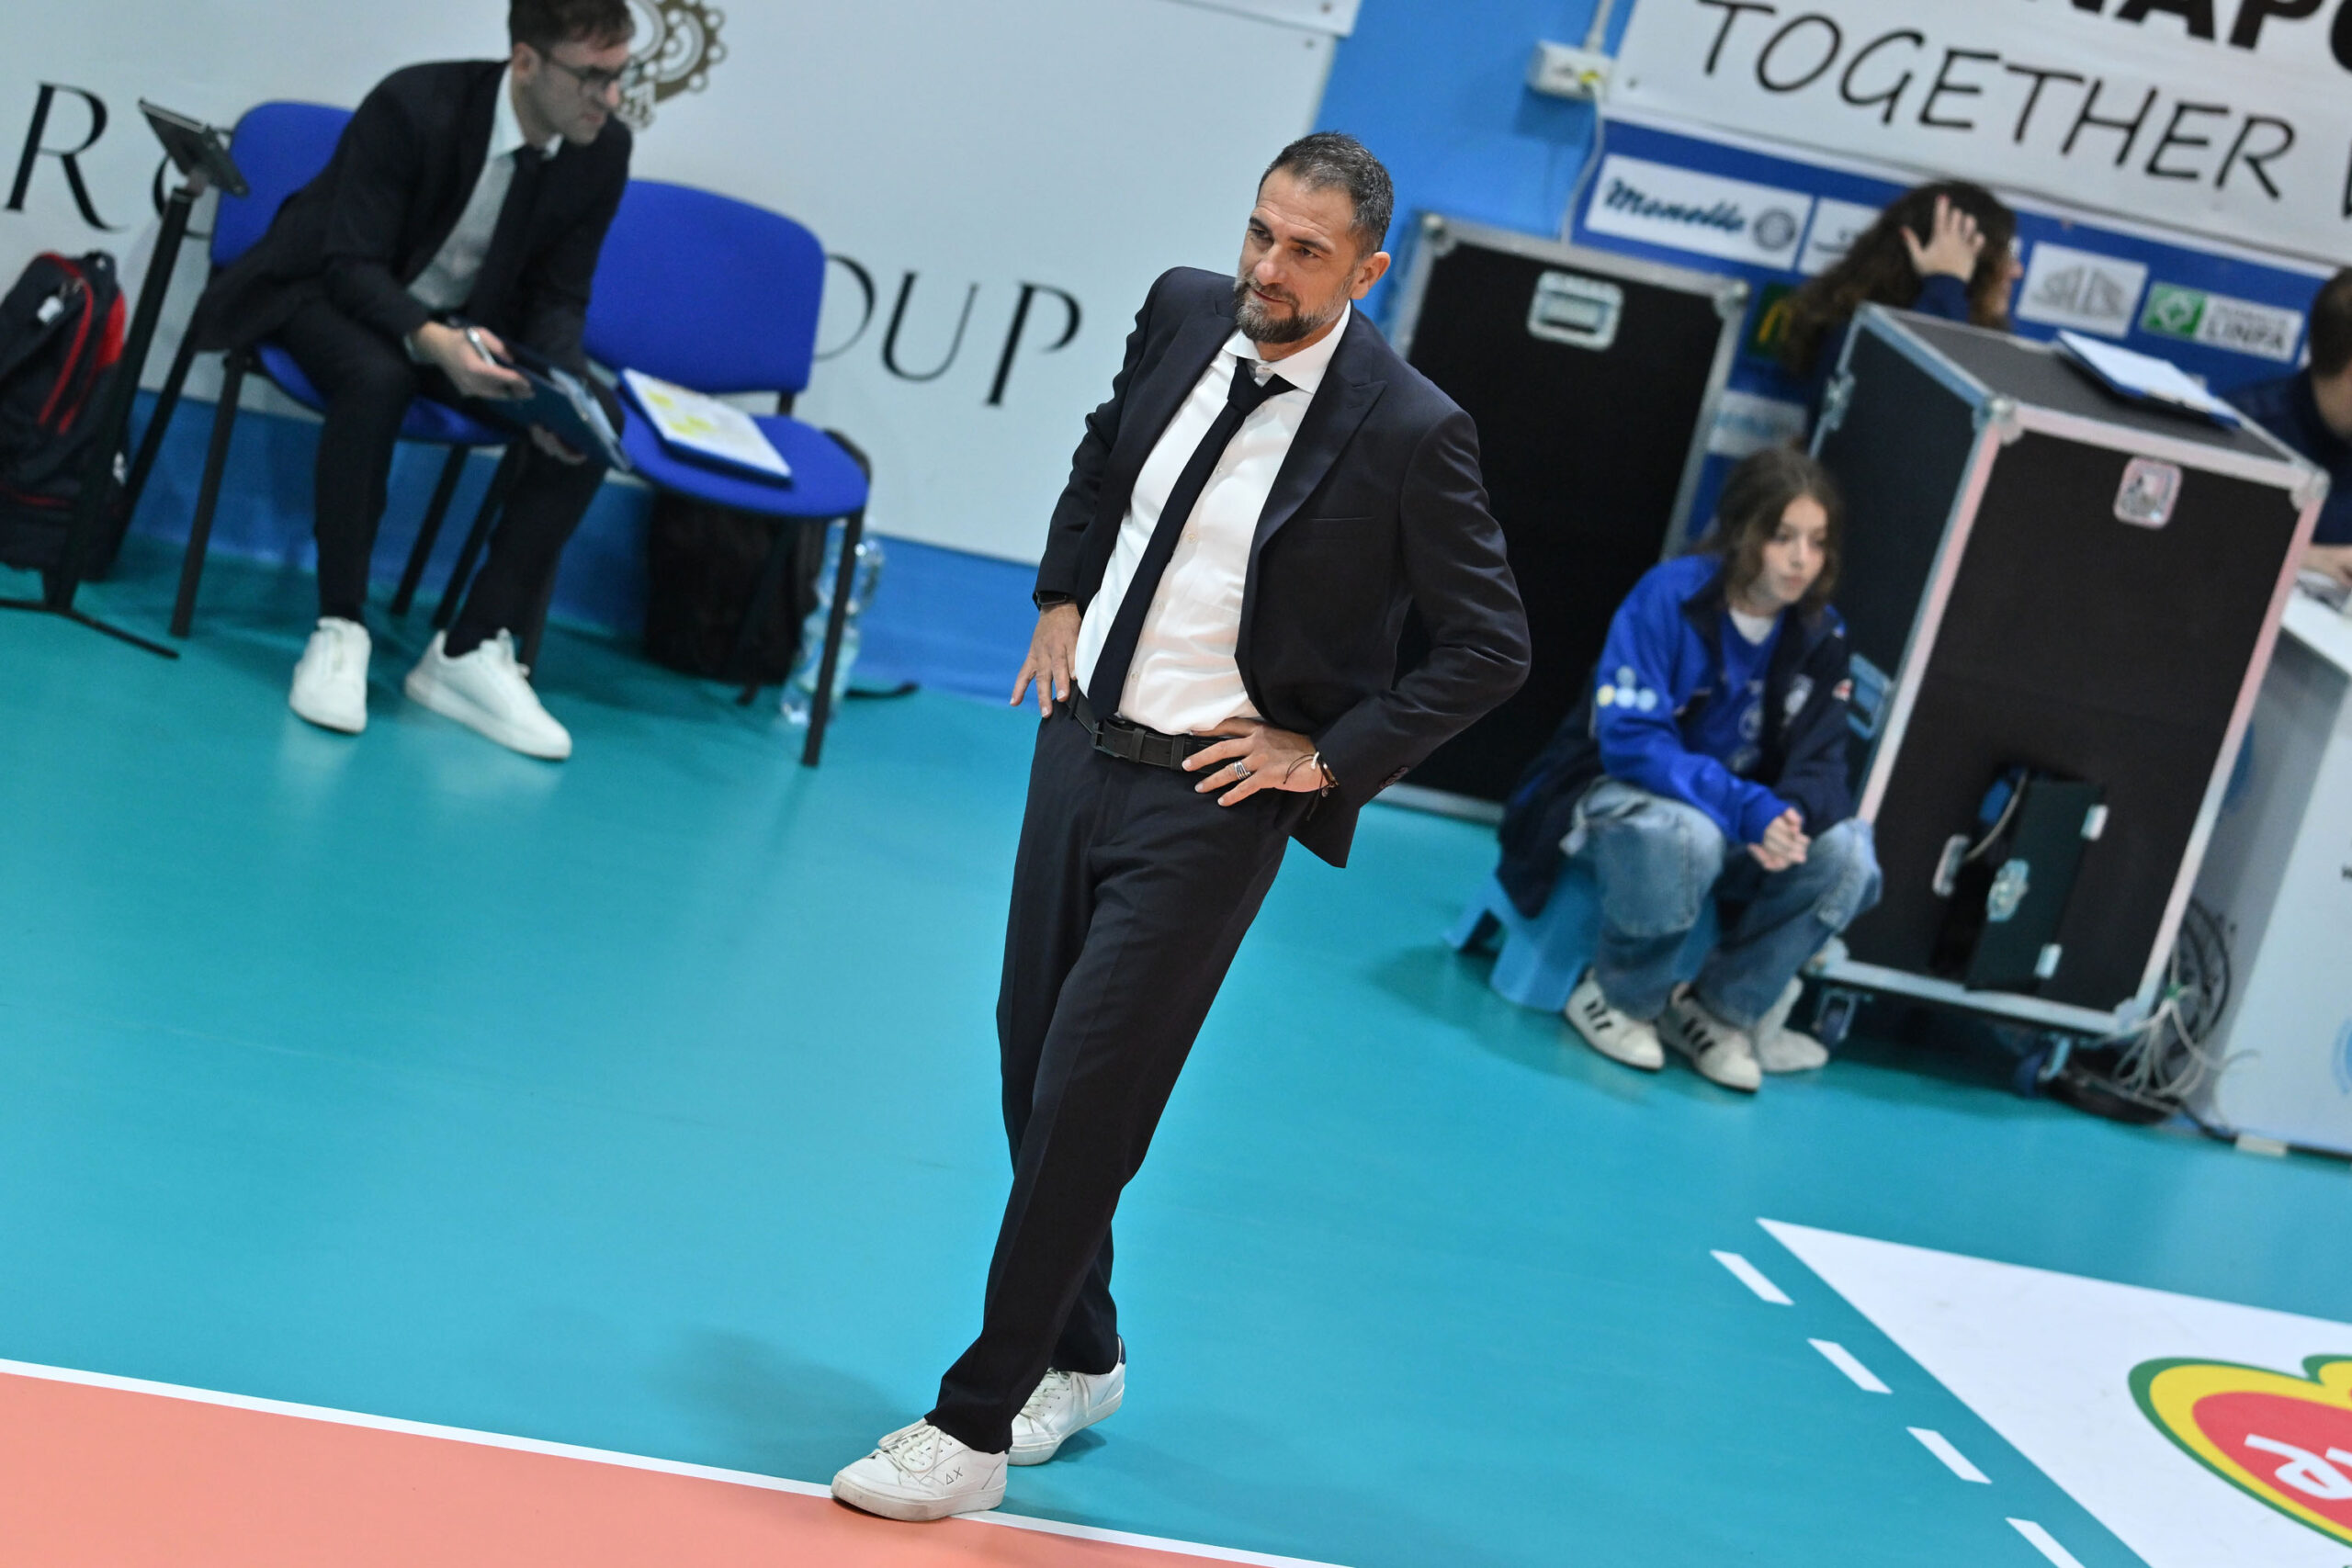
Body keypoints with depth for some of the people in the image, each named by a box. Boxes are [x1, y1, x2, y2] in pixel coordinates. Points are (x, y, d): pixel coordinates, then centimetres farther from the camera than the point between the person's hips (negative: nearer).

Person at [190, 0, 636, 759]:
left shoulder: (603, 149, -14)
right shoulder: (413, 105, -28)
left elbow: (558, 297, -6)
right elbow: (352, 263, -27)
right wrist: (433, 341, -47)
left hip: (468, 322, 5)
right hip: (336, 294, -5)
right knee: (376, 378, -39)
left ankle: (472, 651, -17)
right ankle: (339, 631, -26)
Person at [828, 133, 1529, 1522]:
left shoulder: (1410, 433, -17)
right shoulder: (1184, 313, 1)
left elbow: (1491, 648, -9)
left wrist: (1328, 757, -10)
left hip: (1211, 800, -6)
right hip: (1082, 742, 7)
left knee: (1083, 1107, -6)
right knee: (1032, 1075, 14)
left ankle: (974, 1427, 5)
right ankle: (1080, 1358, 34)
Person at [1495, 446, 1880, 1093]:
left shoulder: (1821, 635, -4)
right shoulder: (1669, 596, -20)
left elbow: (1820, 762, -5)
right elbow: (1630, 741, -26)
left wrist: (1789, 815, -31)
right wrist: (1745, 807, -39)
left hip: (1734, 823, 5)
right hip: (1614, 798, -5)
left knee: (1844, 852, -21)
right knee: (1684, 833, -39)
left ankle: (1721, 1010, -3)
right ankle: (1617, 999, -12)